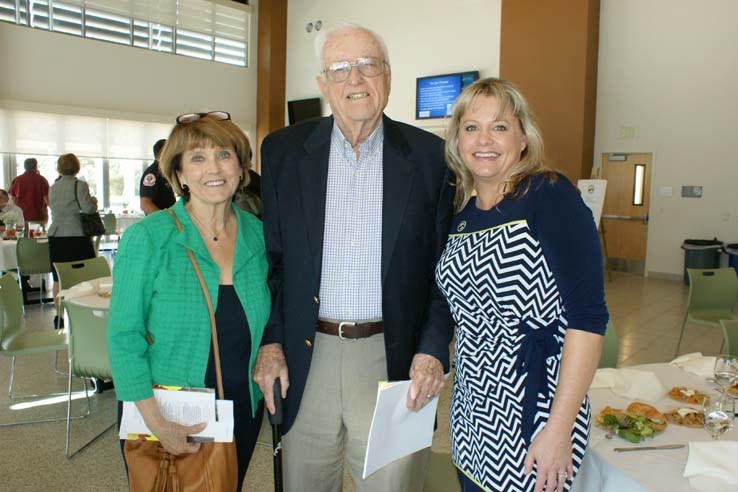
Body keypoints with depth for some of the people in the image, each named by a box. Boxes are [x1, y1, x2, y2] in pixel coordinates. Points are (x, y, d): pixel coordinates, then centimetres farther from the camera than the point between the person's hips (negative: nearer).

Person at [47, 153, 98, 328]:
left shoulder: (53, 187, 11)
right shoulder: (79, 185, -8)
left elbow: (52, 207, 20)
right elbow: (88, 208, -16)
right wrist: (94, 200, 5)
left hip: (55, 236, 6)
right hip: (77, 236, -5)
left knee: (58, 279, 10)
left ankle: (59, 317, 16)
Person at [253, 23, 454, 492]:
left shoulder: (431, 155, -1)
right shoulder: (283, 150, 2)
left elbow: (447, 265, 1)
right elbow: (270, 254, 6)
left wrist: (434, 349, -8)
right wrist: (269, 341, -1)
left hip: (394, 358, -1)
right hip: (306, 355, 2)